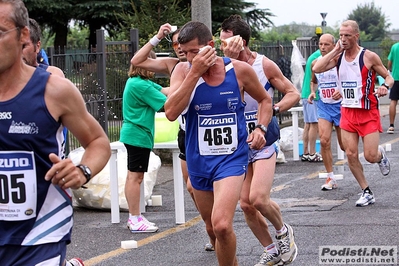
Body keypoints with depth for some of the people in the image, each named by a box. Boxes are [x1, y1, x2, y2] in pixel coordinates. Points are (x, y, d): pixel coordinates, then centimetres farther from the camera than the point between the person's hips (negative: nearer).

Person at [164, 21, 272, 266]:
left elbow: (265, 100, 11)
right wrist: (195, 72, -25)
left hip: (232, 158, -3)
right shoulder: (183, 70, -7)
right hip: (199, 161, 3)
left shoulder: (240, 70, -8)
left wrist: (261, 128, -6)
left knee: (221, 225, -23)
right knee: (212, 228, 18)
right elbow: (171, 113, -22)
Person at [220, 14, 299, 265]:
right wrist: (229, 59, -31)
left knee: (258, 198, -18)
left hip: (264, 141, -4)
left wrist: (273, 109, -19)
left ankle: (284, 230, 12)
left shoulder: (264, 64, -8)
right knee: (246, 204, 4)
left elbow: (293, 93, -1)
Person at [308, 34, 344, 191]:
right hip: (324, 106, 3)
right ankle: (331, 179, -5)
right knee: (324, 141, -13)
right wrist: (312, 92, 2)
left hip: (340, 105, -3)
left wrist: (342, 92, -26)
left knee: (344, 145, 4)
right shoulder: (315, 63, 3)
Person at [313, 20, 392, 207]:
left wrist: (385, 86, -23)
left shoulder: (369, 57, -9)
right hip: (347, 112, 4)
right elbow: (316, 69, -13)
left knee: (371, 156, -6)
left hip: (368, 113, -4)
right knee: (351, 154, -2)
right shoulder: (338, 56, 2)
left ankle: (381, 155, 32)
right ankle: (367, 193, 11)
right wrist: (335, 50, -12)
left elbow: (388, 77, -1)